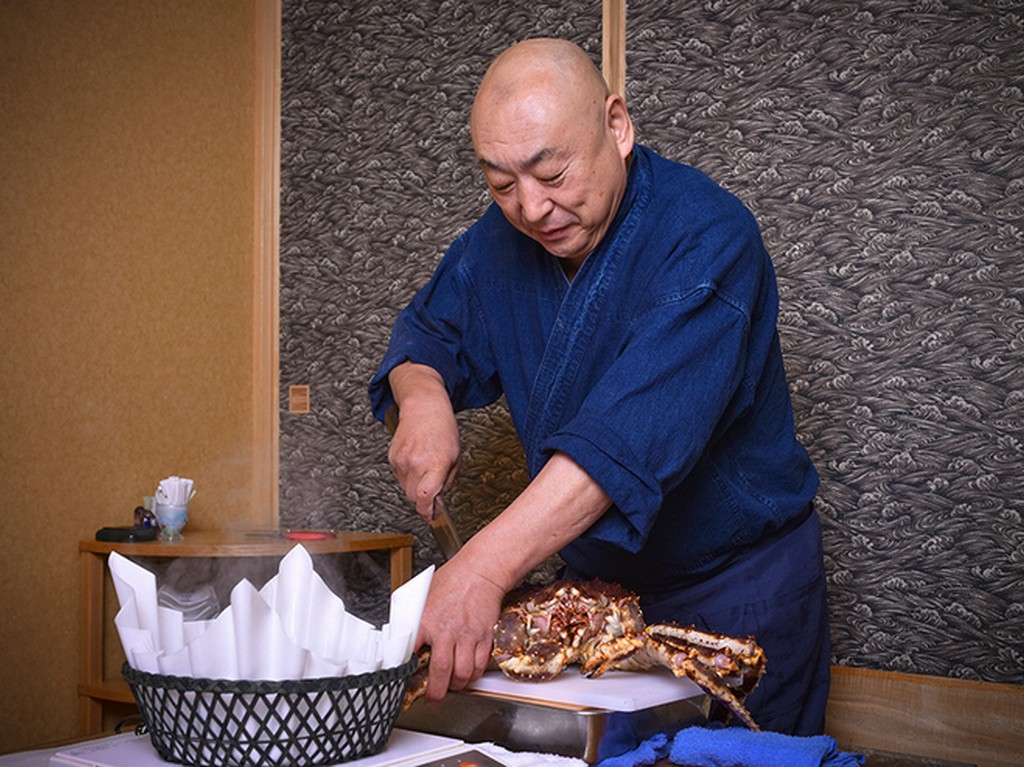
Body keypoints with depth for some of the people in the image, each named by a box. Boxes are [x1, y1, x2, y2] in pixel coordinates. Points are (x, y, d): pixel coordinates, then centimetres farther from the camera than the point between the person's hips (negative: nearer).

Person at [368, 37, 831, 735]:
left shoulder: (706, 235, -27)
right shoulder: (502, 240, -4)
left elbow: (639, 426, -39)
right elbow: (430, 331, 9)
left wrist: (486, 565, -48)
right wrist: (422, 397, -17)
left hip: (735, 596, -6)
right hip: (590, 580, 6)